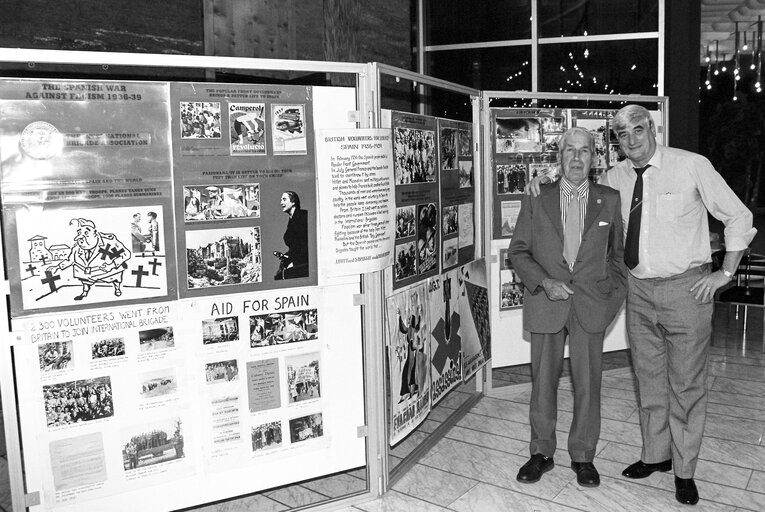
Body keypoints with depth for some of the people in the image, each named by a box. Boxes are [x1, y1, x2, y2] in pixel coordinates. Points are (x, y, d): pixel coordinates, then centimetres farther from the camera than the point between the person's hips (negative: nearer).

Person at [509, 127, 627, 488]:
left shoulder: (609, 201, 7)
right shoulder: (536, 200, 4)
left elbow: (617, 252, 13)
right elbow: (518, 251, 3)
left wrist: (614, 293, 3)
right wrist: (543, 282, -11)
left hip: (590, 306, 1)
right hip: (546, 303, 0)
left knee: (588, 383, 6)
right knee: (543, 381, 8)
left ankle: (583, 456, 23)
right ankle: (541, 453, 24)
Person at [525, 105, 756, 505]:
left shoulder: (692, 166, -7)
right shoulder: (613, 178, 3)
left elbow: (738, 217, 0)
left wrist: (725, 272, -4)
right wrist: (545, 186, 3)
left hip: (686, 288, -4)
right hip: (639, 289, 4)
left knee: (686, 382, 5)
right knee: (648, 378, 14)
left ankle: (684, 471, 22)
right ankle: (655, 454, 33)